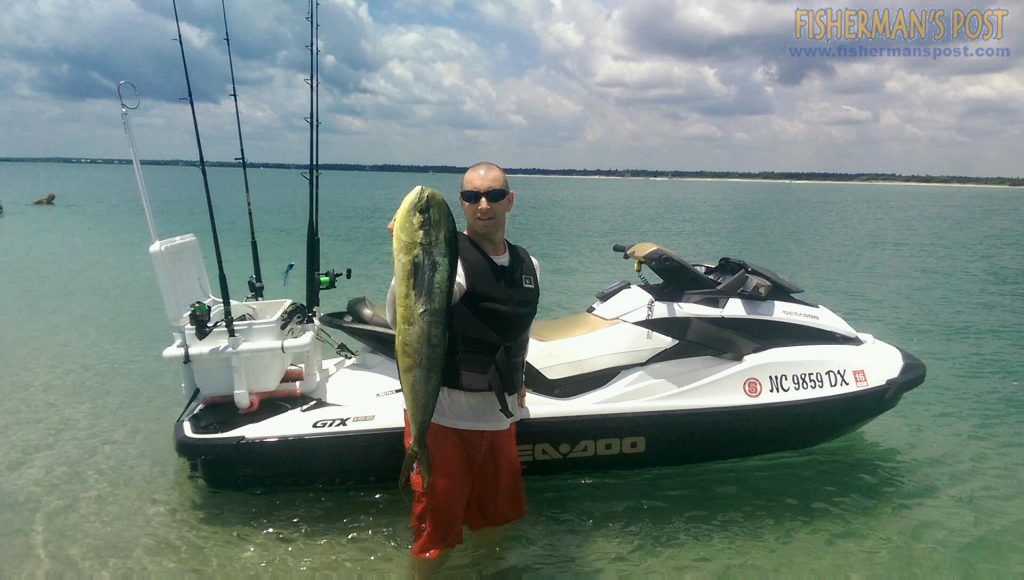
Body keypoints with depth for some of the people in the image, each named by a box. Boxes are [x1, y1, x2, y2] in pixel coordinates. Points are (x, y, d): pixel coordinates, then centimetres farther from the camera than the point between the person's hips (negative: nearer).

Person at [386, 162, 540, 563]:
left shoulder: (528, 265, 6)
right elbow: (400, 320, -32)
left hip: (500, 414, 7)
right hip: (443, 415, -6)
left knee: (496, 518, 25)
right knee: (436, 528, 8)